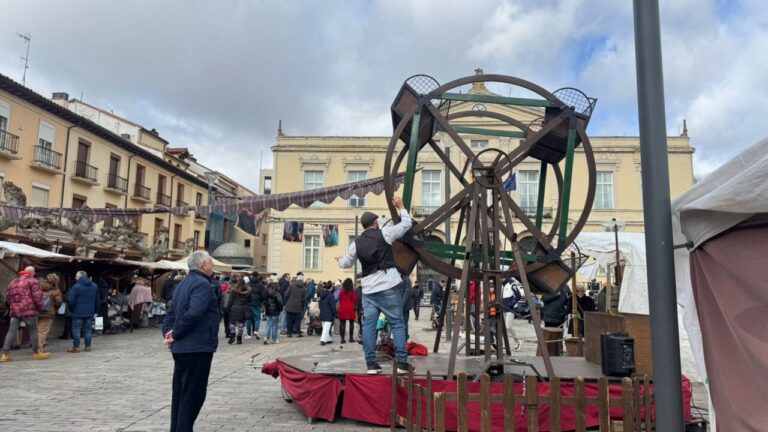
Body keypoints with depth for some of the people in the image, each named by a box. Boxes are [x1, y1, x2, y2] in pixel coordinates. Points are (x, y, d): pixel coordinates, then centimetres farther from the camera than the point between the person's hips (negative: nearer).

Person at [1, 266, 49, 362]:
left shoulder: (13, 281, 18)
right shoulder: (33, 281, -3)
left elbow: (8, 297, 20)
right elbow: (37, 296, -11)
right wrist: (41, 308, 0)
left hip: (15, 311, 6)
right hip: (28, 310, -6)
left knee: (11, 331, 6)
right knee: (33, 331, 3)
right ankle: (36, 352, 8)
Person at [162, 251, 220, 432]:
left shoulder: (183, 284, 15)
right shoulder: (203, 284, -16)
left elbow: (172, 313, 15)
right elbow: (193, 314, -28)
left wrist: (169, 333, 1)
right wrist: (176, 334, -15)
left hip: (181, 348, 10)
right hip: (198, 348, -10)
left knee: (180, 394, 16)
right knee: (194, 395, -2)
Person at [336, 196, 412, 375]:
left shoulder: (356, 243, 9)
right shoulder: (384, 233, -1)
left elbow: (346, 264, 21)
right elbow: (406, 224, 7)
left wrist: (339, 260, 45)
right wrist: (401, 207, 23)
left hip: (369, 289, 3)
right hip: (389, 286, -3)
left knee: (368, 325, 6)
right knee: (397, 324, 2)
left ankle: (371, 364, 6)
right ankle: (402, 363, 1)